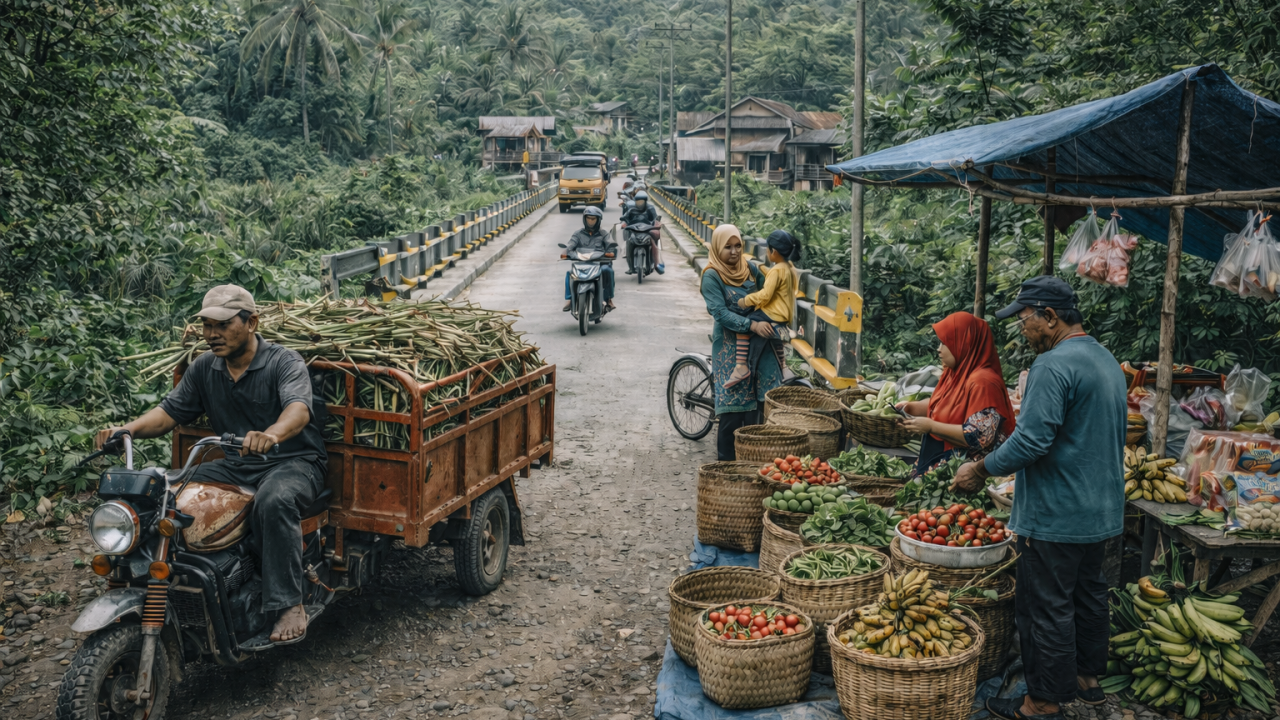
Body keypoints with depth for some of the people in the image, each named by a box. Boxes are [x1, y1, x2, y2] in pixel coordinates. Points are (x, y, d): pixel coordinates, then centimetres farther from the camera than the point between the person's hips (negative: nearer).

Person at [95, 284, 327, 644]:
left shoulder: (284, 362, -11)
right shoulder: (204, 368, 10)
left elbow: (299, 410, -29)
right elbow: (170, 411, 7)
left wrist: (271, 434, -52)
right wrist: (128, 429, -14)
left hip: (293, 461, -6)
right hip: (235, 465, 6)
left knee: (274, 501, -38)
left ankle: (290, 605, -31)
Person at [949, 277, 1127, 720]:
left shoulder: (1054, 365, -21)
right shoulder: (1108, 362, 11)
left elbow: (1032, 440, -26)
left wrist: (981, 469, -14)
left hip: (1055, 517, -10)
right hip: (1101, 511, 10)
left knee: (1046, 608, 0)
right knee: (1089, 595, 21)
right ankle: (1087, 677, 35)